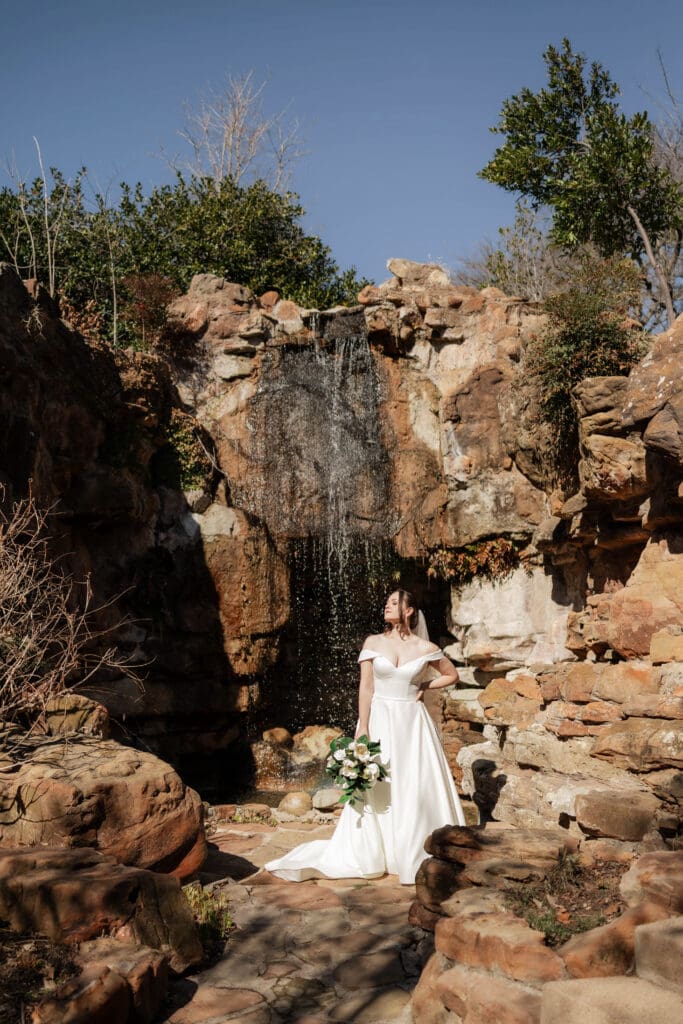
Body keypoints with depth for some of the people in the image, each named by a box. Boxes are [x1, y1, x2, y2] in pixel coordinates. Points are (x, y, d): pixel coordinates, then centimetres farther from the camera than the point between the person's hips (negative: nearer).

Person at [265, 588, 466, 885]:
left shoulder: (426, 648, 0)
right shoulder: (373, 643, 0)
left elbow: (451, 674, 15)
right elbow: (365, 688, -4)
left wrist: (424, 687, 1)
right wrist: (363, 730, -10)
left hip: (412, 723, 0)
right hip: (379, 720, 0)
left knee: (416, 791, 0)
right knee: (375, 791, 4)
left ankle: (417, 855, 13)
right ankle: (367, 854, 15)